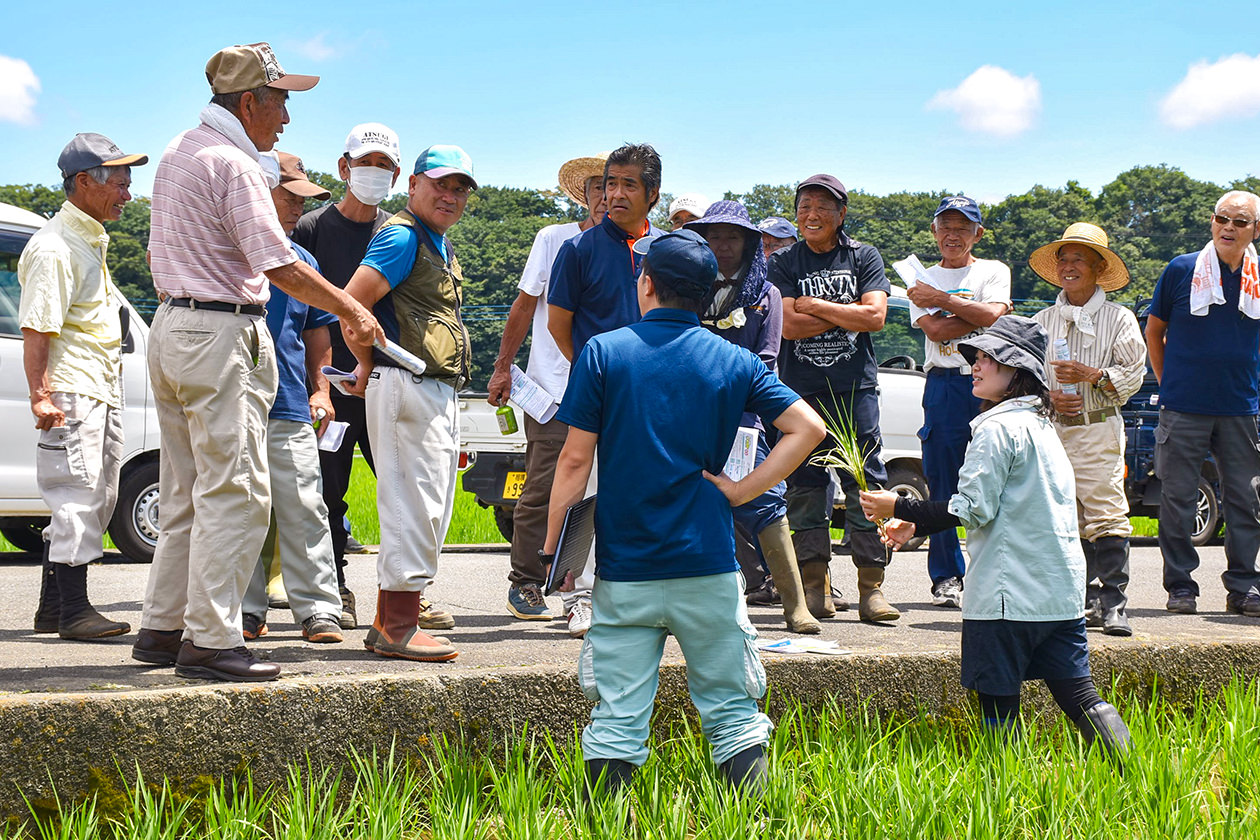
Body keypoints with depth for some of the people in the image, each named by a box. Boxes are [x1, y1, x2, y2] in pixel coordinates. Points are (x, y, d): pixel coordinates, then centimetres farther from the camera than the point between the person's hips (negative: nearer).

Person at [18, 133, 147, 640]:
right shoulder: (55, 247, -13)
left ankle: (53, 608, 19)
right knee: (79, 499, -8)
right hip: (71, 394, -10)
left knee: (94, 502, 12)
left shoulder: (91, 241, 19)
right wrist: (41, 394, -25)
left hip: (102, 392, 10)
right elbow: (35, 329, -19)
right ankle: (72, 611, -3)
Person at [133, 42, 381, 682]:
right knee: (234, 494, -8)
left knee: (186, 494, 14)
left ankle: (160, 629, 17)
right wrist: (353, 312, -12)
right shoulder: (233, 164, -14)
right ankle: (212, 642, -9)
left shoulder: (176, 154, 16)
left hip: (171, 328, 10)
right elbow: (279, 265, -20)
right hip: (221, 335, -10)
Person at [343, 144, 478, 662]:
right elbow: (351, 303, -21)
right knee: (417, 502, -11)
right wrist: (369, 365, -9)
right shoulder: (403, 238, -11)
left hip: (437, 389, 10)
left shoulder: (439, 244, 21)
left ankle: (406, 599, 28)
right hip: (408, 386, -10)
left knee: (429, 502, 17)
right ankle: (396, 624, -10)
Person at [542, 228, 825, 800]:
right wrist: (741, 489, 0)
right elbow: (808, 428, -2)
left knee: (617, 718, 4)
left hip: (624, 571, -1)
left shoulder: (603, 353, -1)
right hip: (708, 567, 1)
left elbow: (575, 461, -4)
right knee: (732, 710, 9)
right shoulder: (734, 362, 3)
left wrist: (552, 548, 2)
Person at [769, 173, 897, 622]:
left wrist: (816, 306, -6)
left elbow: (874, 316, -5)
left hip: (855, 387, 0)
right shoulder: (784, 263, 7)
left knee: (865, 485, -5)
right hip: (801, 389, 0)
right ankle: (815, 585, 7)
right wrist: (847, 312, -7)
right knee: (805, 488, 0)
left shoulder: (864, 257, 9)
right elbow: (788, 325, -6)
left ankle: (871, 588, -2)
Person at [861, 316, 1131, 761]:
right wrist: (916, 525, 20)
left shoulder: (998, 427, -11)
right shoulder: (1041, 425, 18)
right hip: (1062, 591, 9)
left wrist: (899, 508, -9)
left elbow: (972, 508, -17)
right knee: (1079, 696, 9)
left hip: (1009, 595, -9)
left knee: (998, 708, 0)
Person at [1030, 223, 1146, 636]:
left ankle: (1113, 606, -8)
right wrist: (1048, 395, -4)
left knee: (1106, 517, -11)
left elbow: (1133, 372, -1)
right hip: (1052, 430, 4)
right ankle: (1087, 602, 9)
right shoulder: (1042, 321, 14)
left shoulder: (1118, 319, 3)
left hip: (1099, 428, -4)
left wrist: (1091, 375, -15)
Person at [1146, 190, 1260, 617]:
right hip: (1184, 407, -2)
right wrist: (1168, 384, 6)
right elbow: (1153, 332, 9)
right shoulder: (1182, 270, -1)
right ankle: (1180, 586, 11)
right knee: (1177, 498, 1)